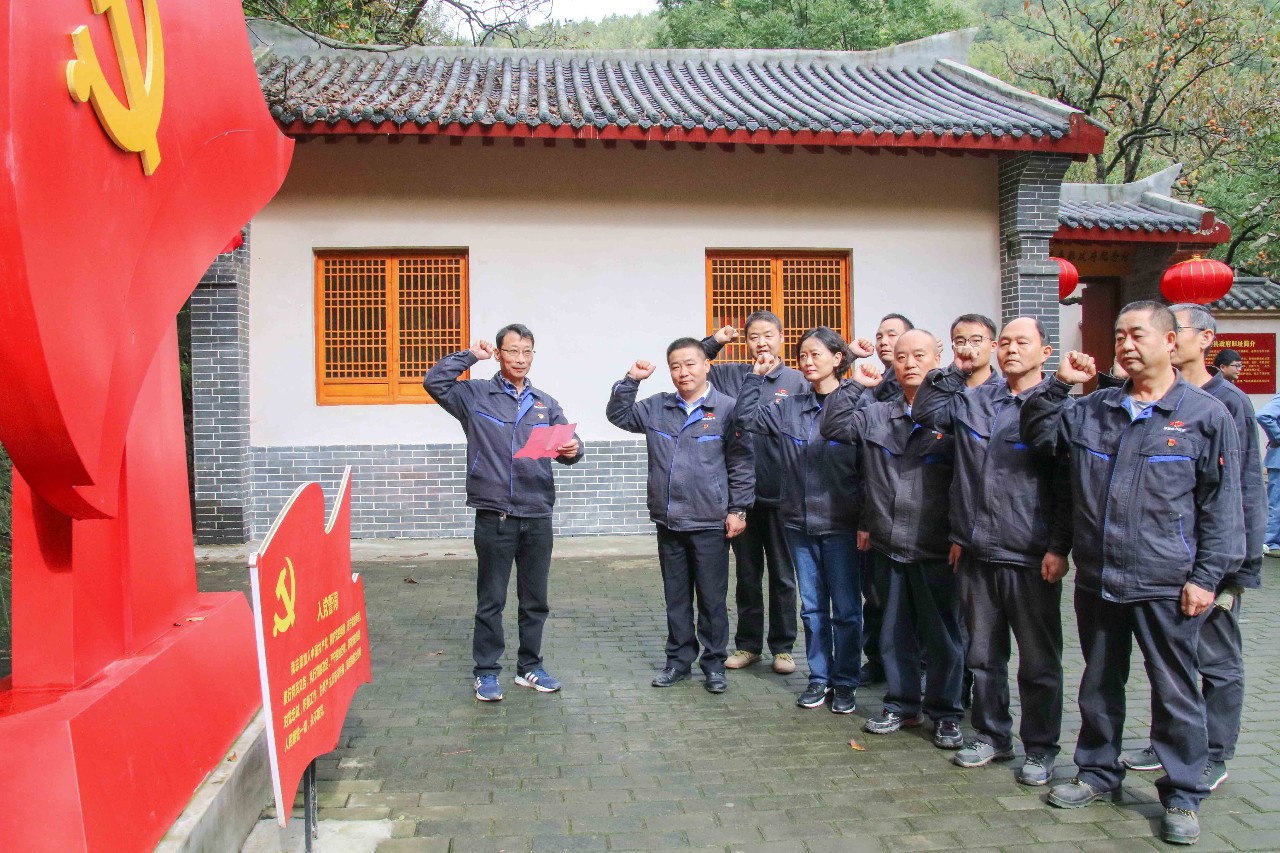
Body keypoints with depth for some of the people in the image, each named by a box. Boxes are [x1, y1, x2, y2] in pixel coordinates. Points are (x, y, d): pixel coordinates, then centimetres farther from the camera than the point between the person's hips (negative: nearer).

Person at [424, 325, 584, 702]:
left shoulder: (546, 404, 12)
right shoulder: (475, 395, 3)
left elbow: (567, 444, 5)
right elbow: (434, 381, -9)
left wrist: (572, 450, -18)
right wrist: (470, 356, -5)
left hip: (537, 516, 3)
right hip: (494, 516, -3)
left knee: (535, 600, 12)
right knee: (490, 600, 5)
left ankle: (530, 667, 26)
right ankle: (487, 672, 17)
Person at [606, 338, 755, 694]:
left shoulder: (726, 408, -7)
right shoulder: (657, 408, 6)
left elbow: (741, 463, -5)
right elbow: (618, 415, 13)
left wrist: (738, 509, -7)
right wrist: (631, 380, -2)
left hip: (710, 522, -4)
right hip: (668, 521, 4)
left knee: (712, 598, 6)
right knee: (676, 597, 14)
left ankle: (714, 664, 19)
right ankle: (679, 659, 27)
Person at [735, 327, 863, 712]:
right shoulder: (790, 407, 5)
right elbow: (747, 417, 9)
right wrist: (758, 375, 2)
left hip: (841, 523, -4)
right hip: (799, 522, 4)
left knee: (846, 608, 6)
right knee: (812, 606, 14)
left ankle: (845, 682, 21)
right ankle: (819, 678, 27)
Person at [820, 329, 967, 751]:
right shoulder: (876, 415, 8)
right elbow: (832, 427, 2)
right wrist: (854, 385, -4)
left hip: (936, 549, -3)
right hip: (887, 546, 4)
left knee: (942, 635, 7)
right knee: (894, 633, 14)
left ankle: (945, 714, 22)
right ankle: (902, 705, 29)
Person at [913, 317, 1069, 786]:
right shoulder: (974, 399, 9)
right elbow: (925, 412, 16)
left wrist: (1059, 547, -11)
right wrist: (954, 370, 7)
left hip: (1031, 557, -5)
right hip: (977, 553, 5)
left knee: (1039, 660, 7)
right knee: (983, 653, 15)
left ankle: (1040, 749, 22)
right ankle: (991, 735, 31)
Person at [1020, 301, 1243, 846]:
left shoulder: (1205, 415, -3)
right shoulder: (1092, 409, 8)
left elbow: (1221, 504, -4)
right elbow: (1038, 436, 13)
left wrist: (1206, 576, -8)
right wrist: (1059, 384, 0)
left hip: (1166, 585, -4)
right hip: (1096, 580, 4)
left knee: (1175, 692, 7)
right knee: (1099, 684, 17)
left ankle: (1182, 796, 22)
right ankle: (1098, 773, 33)